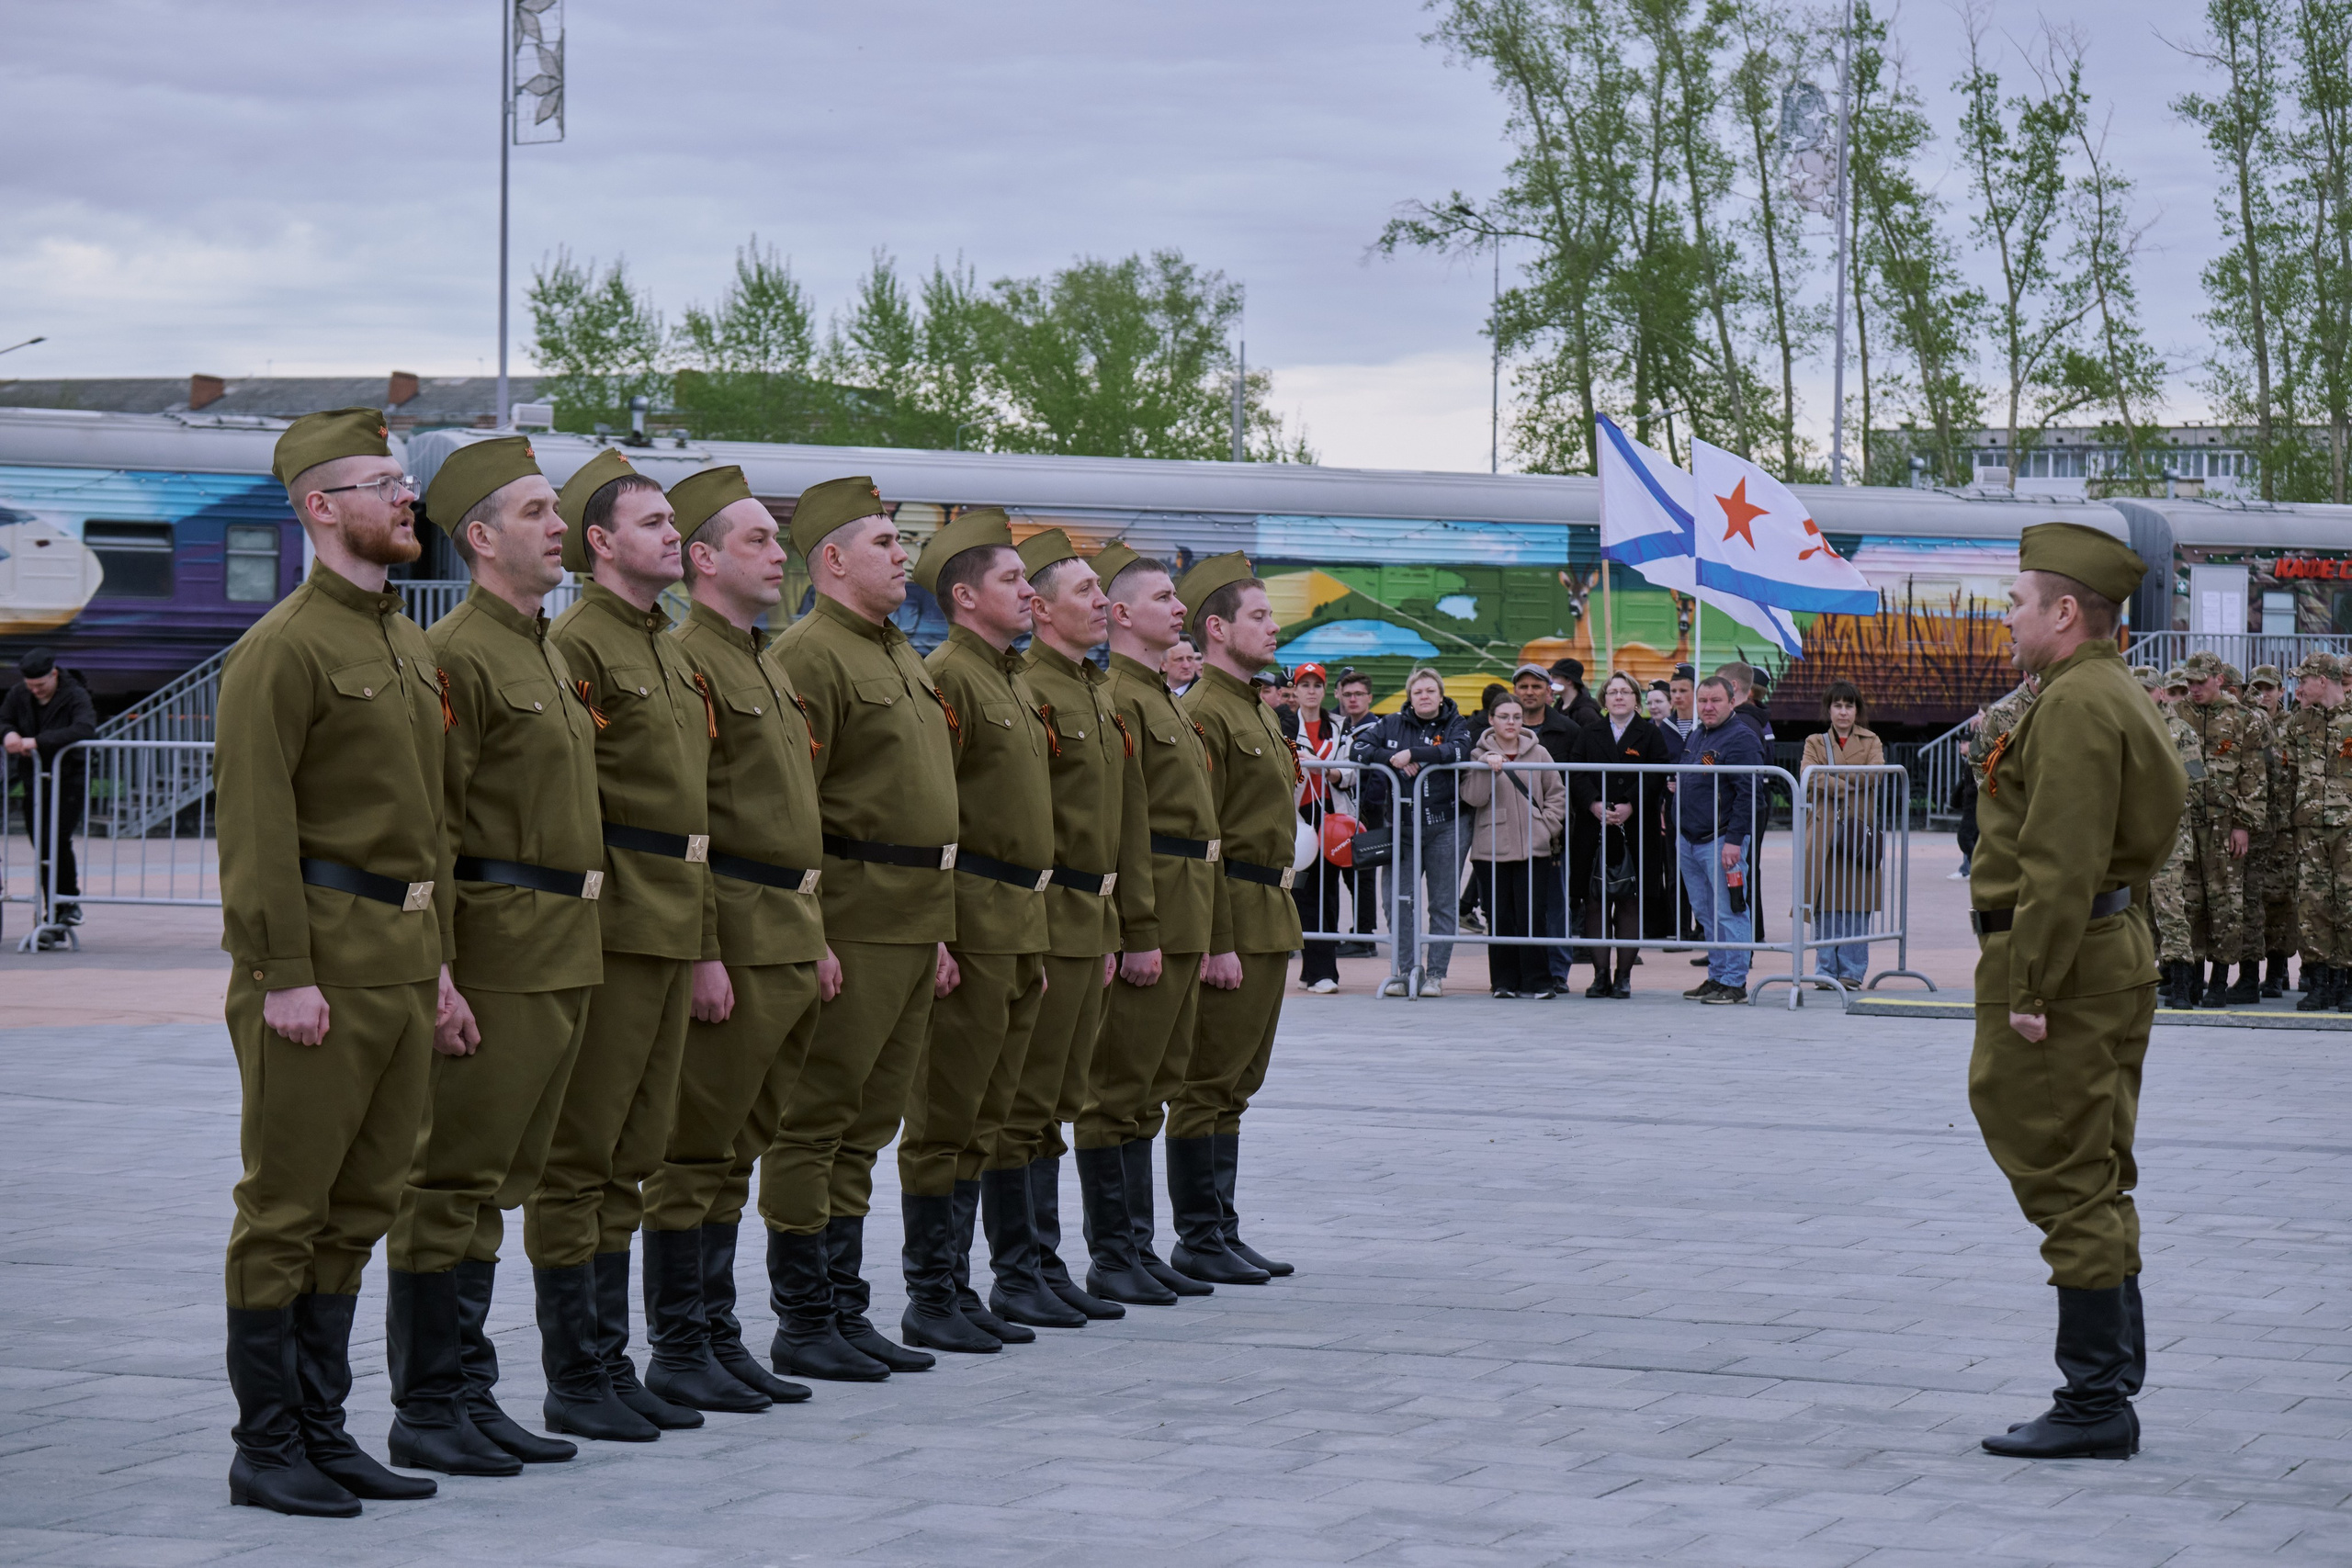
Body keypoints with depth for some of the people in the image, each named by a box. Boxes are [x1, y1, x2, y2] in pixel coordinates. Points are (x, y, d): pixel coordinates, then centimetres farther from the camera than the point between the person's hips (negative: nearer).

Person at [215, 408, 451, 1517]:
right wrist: (284, 973, -20)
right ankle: (266, 1448, 4)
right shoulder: (283, 648, -11)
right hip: (323, 960, -9)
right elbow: (254, 822, -16)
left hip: (400, 959, 9)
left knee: (358, 1208, 12)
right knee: (287, 1208, -2)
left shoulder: (409, 647, 17)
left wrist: (437, 961, 17)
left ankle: (323, 1429, 19)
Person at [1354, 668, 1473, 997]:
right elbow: (1360, 747, 5)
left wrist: (1413, 754, -19)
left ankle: (1435, 973, 5)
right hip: (1402, 827, 2)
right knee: (1400, 901, 1)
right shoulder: (1393, 724, 10)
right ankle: (1405, 971, 7)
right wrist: (1392, 758, -10)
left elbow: (1459, 751, -16)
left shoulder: (1455, 724, 4)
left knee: (1443, 904, 0)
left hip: (1443, 826, -2)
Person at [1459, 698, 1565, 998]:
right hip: (1493, 848, 0)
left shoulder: (1538, 754, 8)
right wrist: (1487, 768, -17)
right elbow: (1472, 797, -5)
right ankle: (1505, 981, 8)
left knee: (1530, 916, -5)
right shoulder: (1479, 755, 6)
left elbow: (1557, 795, 12)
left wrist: (1546, 827, 0)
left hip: (1533, 848, 0)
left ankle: (1536, 981, -1)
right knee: (1501, 917, 2)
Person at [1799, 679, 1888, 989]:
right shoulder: (1815, 742, 14)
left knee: (1856, 904, -3)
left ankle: (1852, 972, 3)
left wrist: (1832, 776, -7)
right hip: (1823, 830, 1)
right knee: (1824, 906, -1)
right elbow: (1808, 776, -5)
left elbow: (1875, 773, -6)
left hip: (1859, 829, -1)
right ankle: (1827, 971, 5)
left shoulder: (1871, 741, 13)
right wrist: (1848, 785, -12)